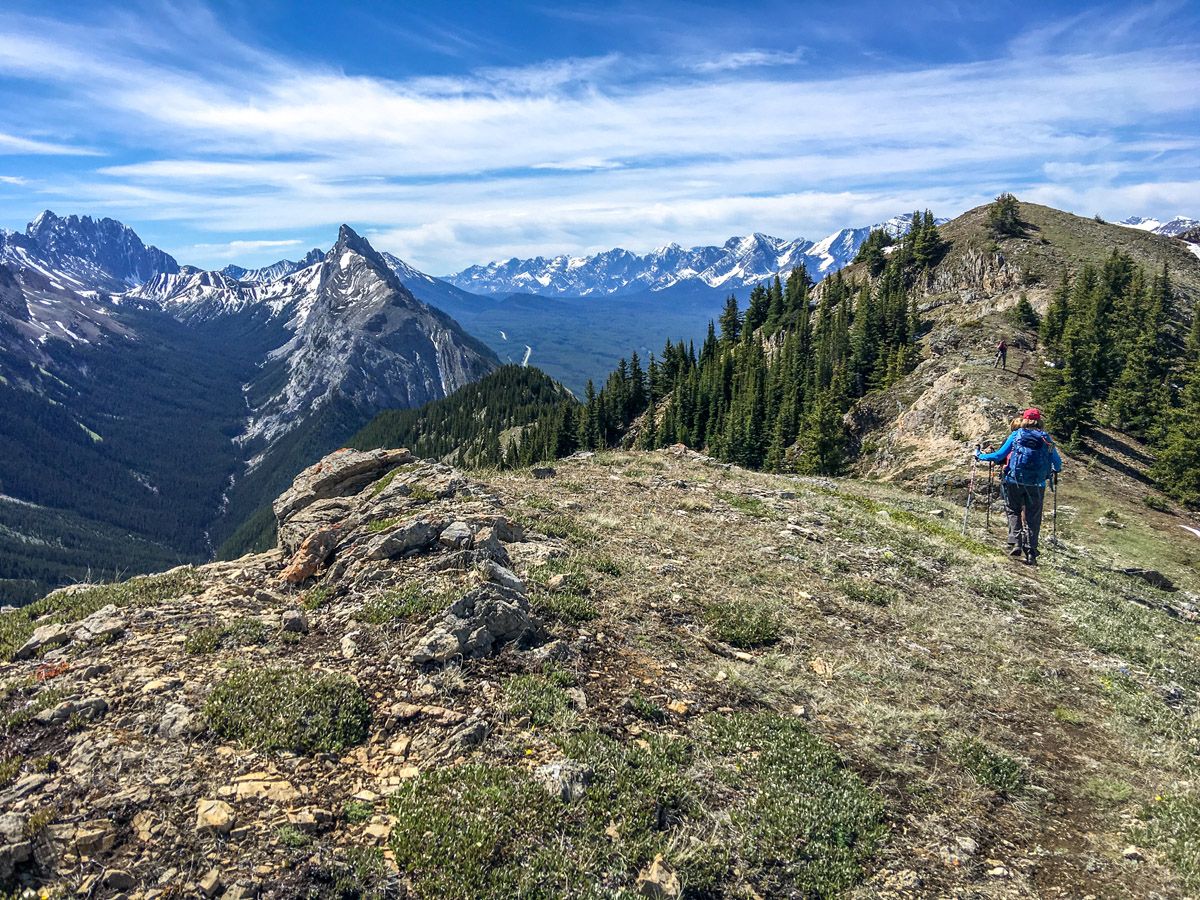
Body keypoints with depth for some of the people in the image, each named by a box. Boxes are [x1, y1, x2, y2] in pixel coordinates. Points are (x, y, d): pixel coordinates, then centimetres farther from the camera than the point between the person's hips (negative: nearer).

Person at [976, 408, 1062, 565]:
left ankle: (1015, 543, -2)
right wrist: (1056, 470, 32)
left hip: (1014, 481, -1)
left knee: (1013, 512, 15)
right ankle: (1030, 552, 8)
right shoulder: (1046, 439, 4)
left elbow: (999, 455, -2)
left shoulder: (1016, 435, -1)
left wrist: (980, 455, 13)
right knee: (1032, 518, 10)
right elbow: (1057, 463, 8)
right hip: (1036, 485, 1)